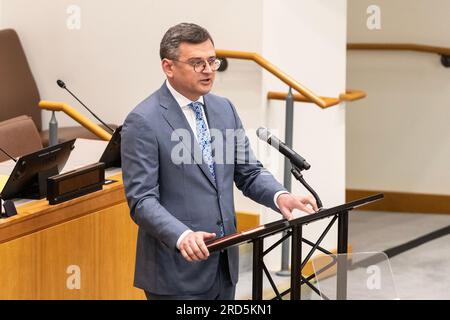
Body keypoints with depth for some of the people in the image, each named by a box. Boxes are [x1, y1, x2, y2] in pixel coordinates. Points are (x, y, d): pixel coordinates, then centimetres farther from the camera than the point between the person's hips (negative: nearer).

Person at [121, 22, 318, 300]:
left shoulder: (224, 109, 9)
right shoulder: (144, 121, -12)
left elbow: (249, 172, 12)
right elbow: (141, 199, -16)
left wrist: (279, 195, -9)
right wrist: (182, 236, -32)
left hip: (225, 264, 6)